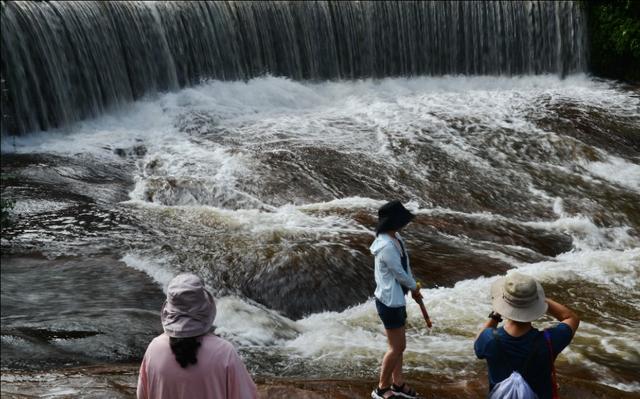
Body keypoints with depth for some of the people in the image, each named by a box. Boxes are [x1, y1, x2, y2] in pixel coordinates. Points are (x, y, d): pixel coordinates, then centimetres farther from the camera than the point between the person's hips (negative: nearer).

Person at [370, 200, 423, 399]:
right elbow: (399, 273, -18)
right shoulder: (387, 246, -28)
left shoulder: (395, 238, 3)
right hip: (389, 301, -9)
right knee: (397, 347, 3)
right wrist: (414, 287, -1)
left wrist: (412, 288, 10)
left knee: (398, 345, 19)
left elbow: (405, 265, 12)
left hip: (396, 298, 9)